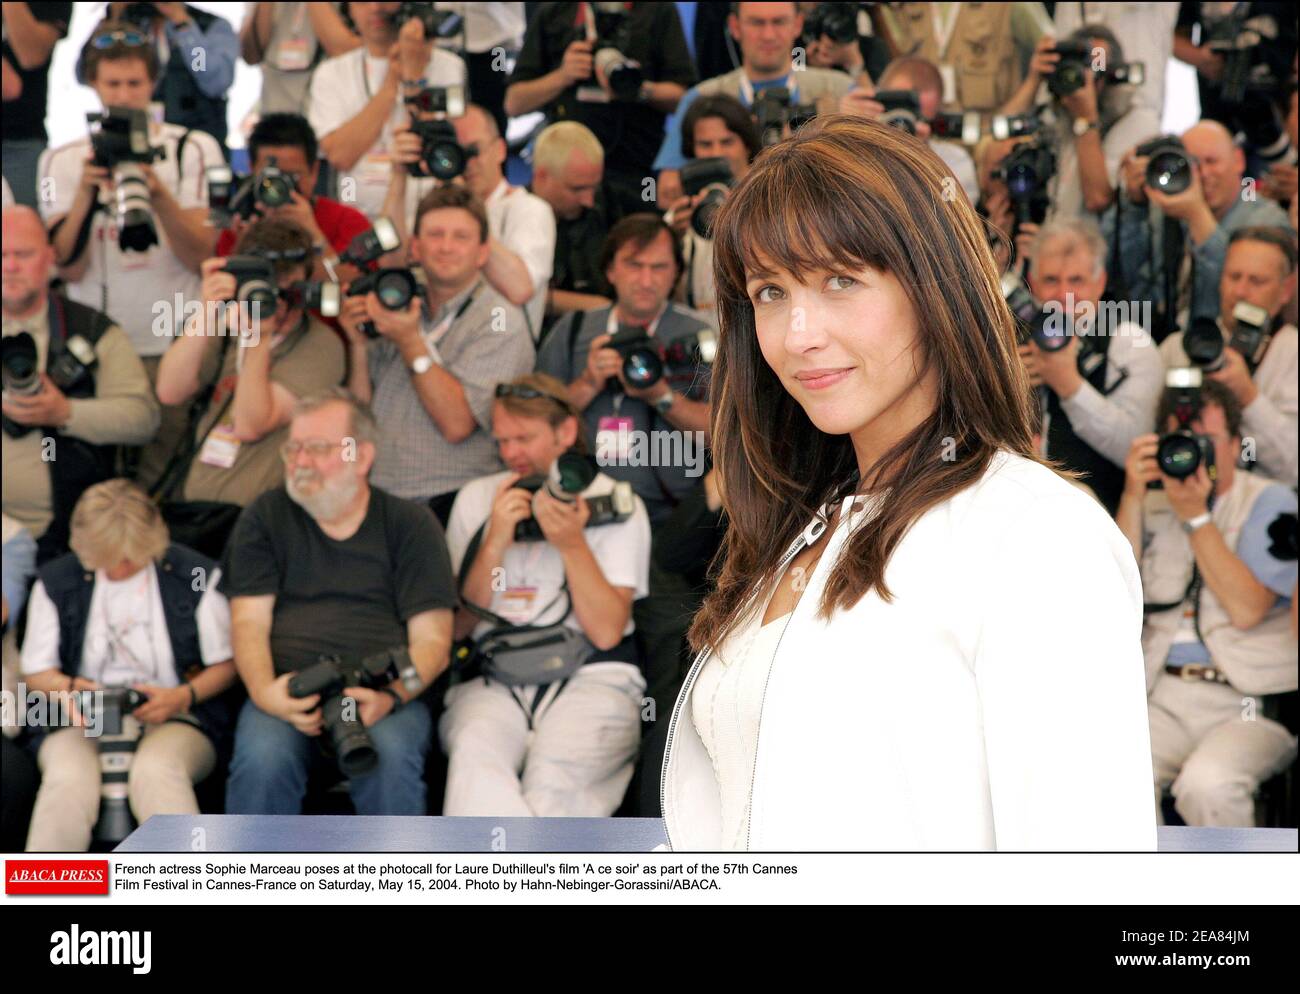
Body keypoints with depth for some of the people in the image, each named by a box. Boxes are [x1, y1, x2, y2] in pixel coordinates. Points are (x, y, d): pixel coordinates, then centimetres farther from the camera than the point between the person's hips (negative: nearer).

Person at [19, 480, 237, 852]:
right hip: (83, 722, 1)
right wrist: (67, 688, -11)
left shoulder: (196, 575, 4)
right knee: (68, 779, -34)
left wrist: (184, 696, -12)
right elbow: (36, 671, 13)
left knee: (155, 772, -37)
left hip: (173, 720, -1)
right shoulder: (56, 581, 8)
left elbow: (227, 663, 8)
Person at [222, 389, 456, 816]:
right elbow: (249, 622, 7)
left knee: (390, 759, -34)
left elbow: (432, 638, 5)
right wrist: (264, 692, -15)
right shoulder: (266, 517, 16)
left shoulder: (410, 524, 13)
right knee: (262, 758, -33)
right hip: (289, 692, 1)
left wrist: (391, 696, -16)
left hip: (383, 694, 0)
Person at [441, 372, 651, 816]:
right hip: (492, 678, 2)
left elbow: (606, 631, -1)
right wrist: (495, 542, -1)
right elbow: (458, 626, 11)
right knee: (474, 760, -35)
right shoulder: (476, 499, 20)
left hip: (590, 675, -2)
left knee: (553, 779, -36)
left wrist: (572, 544, -11)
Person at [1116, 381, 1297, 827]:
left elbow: (1246, 609, -9)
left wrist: (1196, 517, -11)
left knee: (1206, 784, -33)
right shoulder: (1152, 506, 15)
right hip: (1163, 695, 3)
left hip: (1250, 703, -3)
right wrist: (1133, 496, -4)